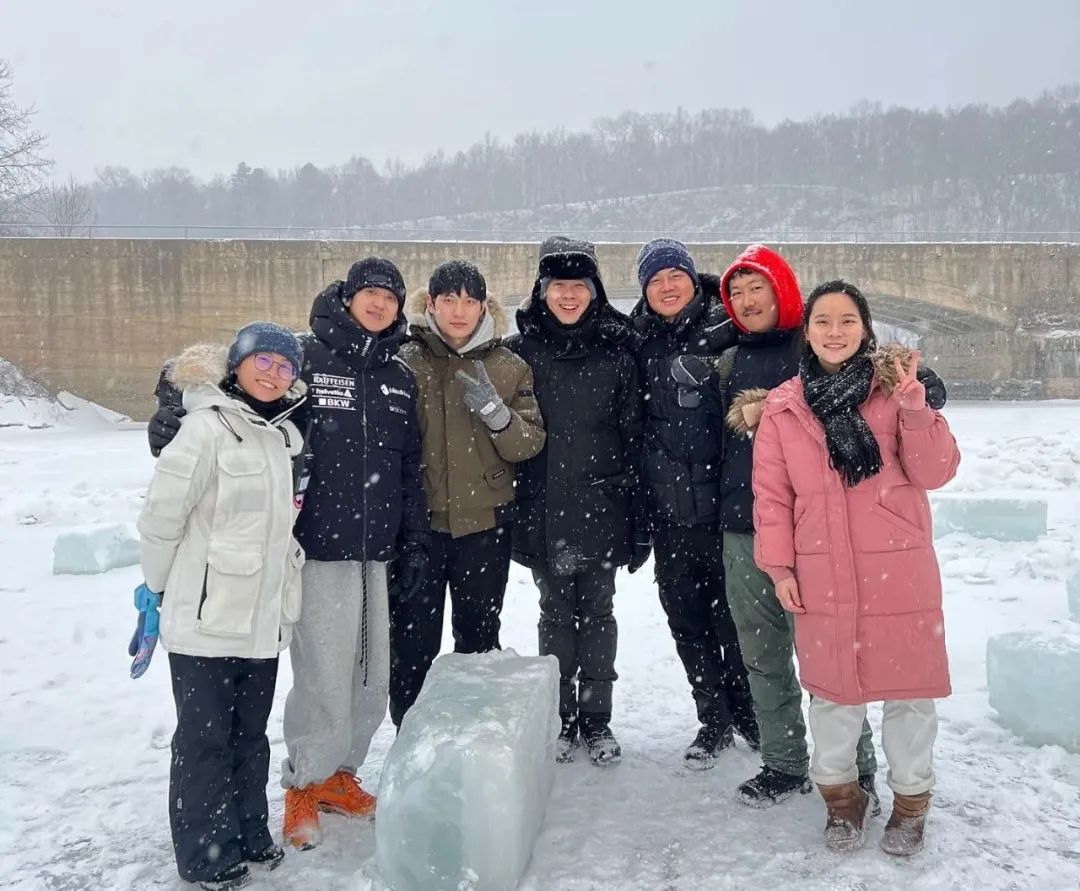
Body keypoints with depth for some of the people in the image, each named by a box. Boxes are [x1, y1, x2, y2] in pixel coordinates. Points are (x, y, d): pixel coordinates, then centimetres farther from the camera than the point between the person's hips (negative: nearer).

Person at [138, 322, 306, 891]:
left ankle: (248, 837, 34)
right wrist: (160, 587, -1)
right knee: (205, 738, 7)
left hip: (263, 619, 6)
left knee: (251, 734, 18)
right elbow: (161, 515, -12)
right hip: (207, 619, -6)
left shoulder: (284, 435, 9)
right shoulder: (209, 428, -13)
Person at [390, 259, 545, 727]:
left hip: (484, 524, 1)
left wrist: (495, 410, -20)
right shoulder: (406, 361, -1)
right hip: (418, 521, -1)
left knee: (479, 636, 14)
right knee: (412, 639, 4)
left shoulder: (510, 367, 3)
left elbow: (530, 444, -3)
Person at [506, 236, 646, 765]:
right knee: (556, 613, 11)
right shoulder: (521, 351, 1)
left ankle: (596, 719, 24)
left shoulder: (617, 350, 1)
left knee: (598, 612, 10)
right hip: (544, 510, 0)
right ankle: (561, 717, 25)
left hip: (602, 508, 0)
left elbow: (633, 436, 1)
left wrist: (638, 518, -1)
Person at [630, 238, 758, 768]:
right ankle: (715, 720, 29)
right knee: (686, 619, 12)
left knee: (732, 614, 6)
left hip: (722, 500, -4)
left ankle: (748, 712, 29)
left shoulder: (723, 326, -4)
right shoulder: (637, 343, 8)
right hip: (667, 509, 4)